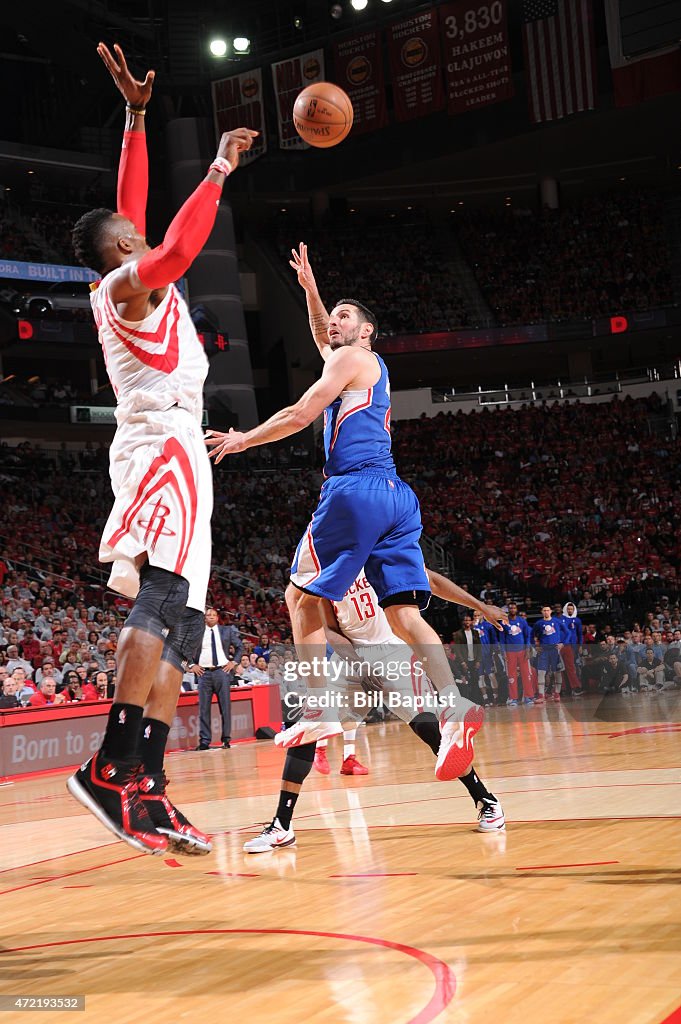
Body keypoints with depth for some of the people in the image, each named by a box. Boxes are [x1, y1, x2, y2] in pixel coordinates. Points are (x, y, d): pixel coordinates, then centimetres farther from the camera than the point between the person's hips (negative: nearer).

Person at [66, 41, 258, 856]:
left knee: (173, 627, 2)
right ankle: (111, 768, -32)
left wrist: (136, 116, 32)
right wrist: (220, 169, -12)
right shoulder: (129, 283, -2)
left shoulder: (118, 286, 23)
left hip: (165, 452, 10)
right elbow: (177, 248, -23)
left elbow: (132, 205, 33)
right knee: (160, 608, -23)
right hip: (164, 446, -10)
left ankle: (147, 792, -3)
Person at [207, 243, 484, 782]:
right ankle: (455, 704, -21)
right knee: (404, 612, -2)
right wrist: (310, 287, 40)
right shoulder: (372, 367, 29)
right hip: (396, 496, 8)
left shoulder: (351, 357, 3)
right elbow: (324, 336, 47)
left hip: (356, 489, -8)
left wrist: (242, 440, 7)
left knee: (302, 596, 3)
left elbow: (300, 415, -3)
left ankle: (317, 711, -3)